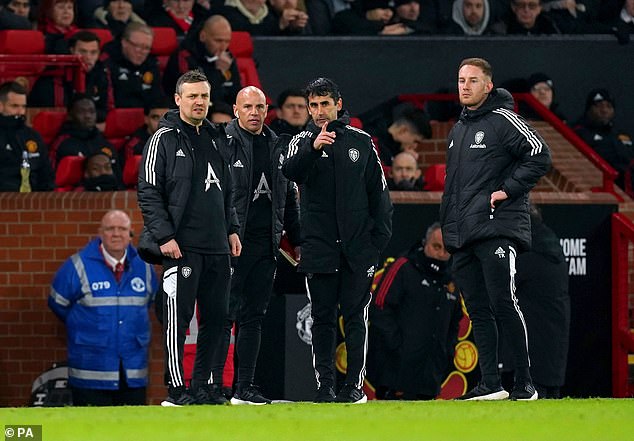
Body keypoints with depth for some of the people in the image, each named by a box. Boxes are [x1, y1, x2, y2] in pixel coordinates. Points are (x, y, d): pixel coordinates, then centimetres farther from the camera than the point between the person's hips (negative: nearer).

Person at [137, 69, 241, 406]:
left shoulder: (216, 138, 16)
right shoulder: (164, 139, -4)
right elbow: (149, 193, -9)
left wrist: (231, 229, 15)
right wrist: (165, 236, -15)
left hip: (216, 246, 7)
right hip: (182, 245, -7)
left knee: (216, 316, 8)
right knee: (178, 316, -7)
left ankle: (202, 385, 16)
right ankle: (176, 389, -4)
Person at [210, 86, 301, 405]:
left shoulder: (278, 146, 15)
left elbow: (289, 196, 21)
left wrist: (296, 240, 18)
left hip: (266, 244, 6)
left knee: (253, 316, 8)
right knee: (225, 315, -8)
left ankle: (245, 388, 11)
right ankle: (214, 385, -6)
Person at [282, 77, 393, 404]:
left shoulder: (360, 141, 9)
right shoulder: (303, 141, 5)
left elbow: (379, 191, 11)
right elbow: (290, 171, -17)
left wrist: (379, 237, 3)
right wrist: (313, 147, -35)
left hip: (357, 246, 0)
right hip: (318, 247, 0)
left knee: (355, 317, 0)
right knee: (322, 318, 1)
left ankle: (355, 385, 2)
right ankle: (325, 385, 3)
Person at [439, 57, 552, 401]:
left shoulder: (503, 121, -4)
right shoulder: (458, 130, 21)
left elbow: (539, 155, -13)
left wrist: (508, 190, -14)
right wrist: (448, 230, 19)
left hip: (497, 230, -8)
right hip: (463, 237, 8)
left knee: (503, 305, -12)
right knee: (478, 311, 5)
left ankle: (525, 383, -7)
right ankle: (490, 385, 6)